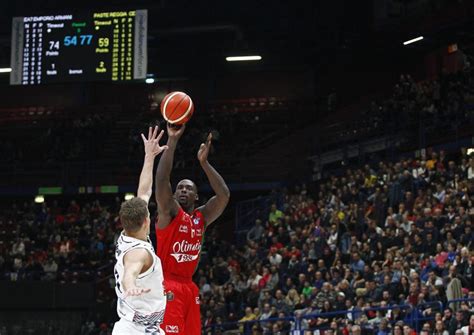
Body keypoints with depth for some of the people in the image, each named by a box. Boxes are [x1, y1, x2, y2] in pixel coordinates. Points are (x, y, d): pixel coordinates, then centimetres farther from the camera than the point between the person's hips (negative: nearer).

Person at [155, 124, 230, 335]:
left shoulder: (202, 217, 12)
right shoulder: (169, 212, -3)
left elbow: (224, 195, 0)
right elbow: (161, 180, -18)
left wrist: (204, 162, -5)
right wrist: (172, 141, -21)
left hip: (189, 287, 7)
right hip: (167, 285, -7)